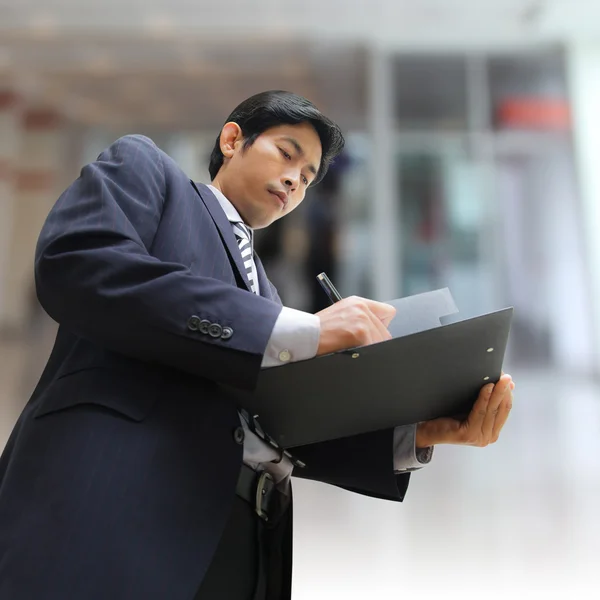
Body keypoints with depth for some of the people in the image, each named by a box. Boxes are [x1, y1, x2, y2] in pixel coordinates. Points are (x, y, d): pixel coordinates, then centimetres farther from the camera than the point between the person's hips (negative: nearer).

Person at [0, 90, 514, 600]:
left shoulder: (266, 297, 27)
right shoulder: (143, 168, 10)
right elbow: (74, 264, -12)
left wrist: (416, 434, 0)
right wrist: (302, 331, -15)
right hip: (110, 508, -6)